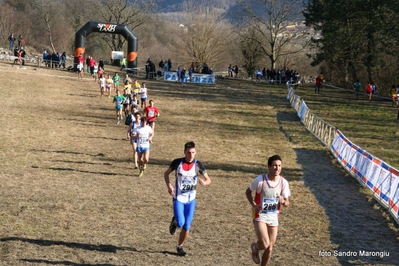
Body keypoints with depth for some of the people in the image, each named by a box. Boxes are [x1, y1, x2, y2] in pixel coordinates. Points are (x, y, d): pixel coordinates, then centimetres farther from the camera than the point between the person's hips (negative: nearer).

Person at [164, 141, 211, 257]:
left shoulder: (198, 165, -8)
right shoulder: (177, 162, -10)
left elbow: (208, 180, 1)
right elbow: (166, 173, 6)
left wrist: (204, 182, -24)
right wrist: (169, 185, -11)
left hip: (191, 199, 2)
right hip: (178, 198, -1)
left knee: (186, 226, 2)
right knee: (180, 223, -16)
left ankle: (179, 247, 24)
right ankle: (174, 221, 21)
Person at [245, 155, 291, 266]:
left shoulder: (284, 182, -7)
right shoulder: (260, 180, -15)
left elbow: (287, 203, 0)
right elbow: (248, 192, 2)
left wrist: (283, 201, -24)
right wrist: (253, 205, -14)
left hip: (274, 217, 4)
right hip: (260, 216, -4)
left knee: (269, 249, 9)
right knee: (264, 244, -20)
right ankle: (255, 247, 17)